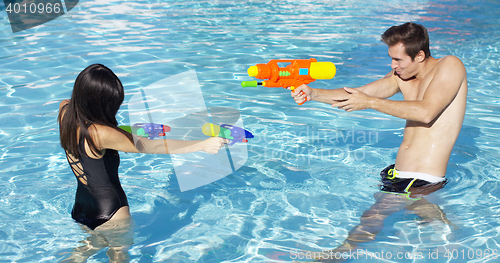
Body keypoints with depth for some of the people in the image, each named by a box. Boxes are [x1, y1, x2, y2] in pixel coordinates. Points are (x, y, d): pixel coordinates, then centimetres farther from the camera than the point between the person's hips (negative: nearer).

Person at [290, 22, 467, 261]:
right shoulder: (401, 76, 10)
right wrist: (313, 94, -10)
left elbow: (425, 112, -25)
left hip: (424, 180, -9)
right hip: (397, 174, 9)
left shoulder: (450, 66, -9)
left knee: (374, 214, -19)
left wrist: (371, 102, -22)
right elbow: (355, 95, 4)